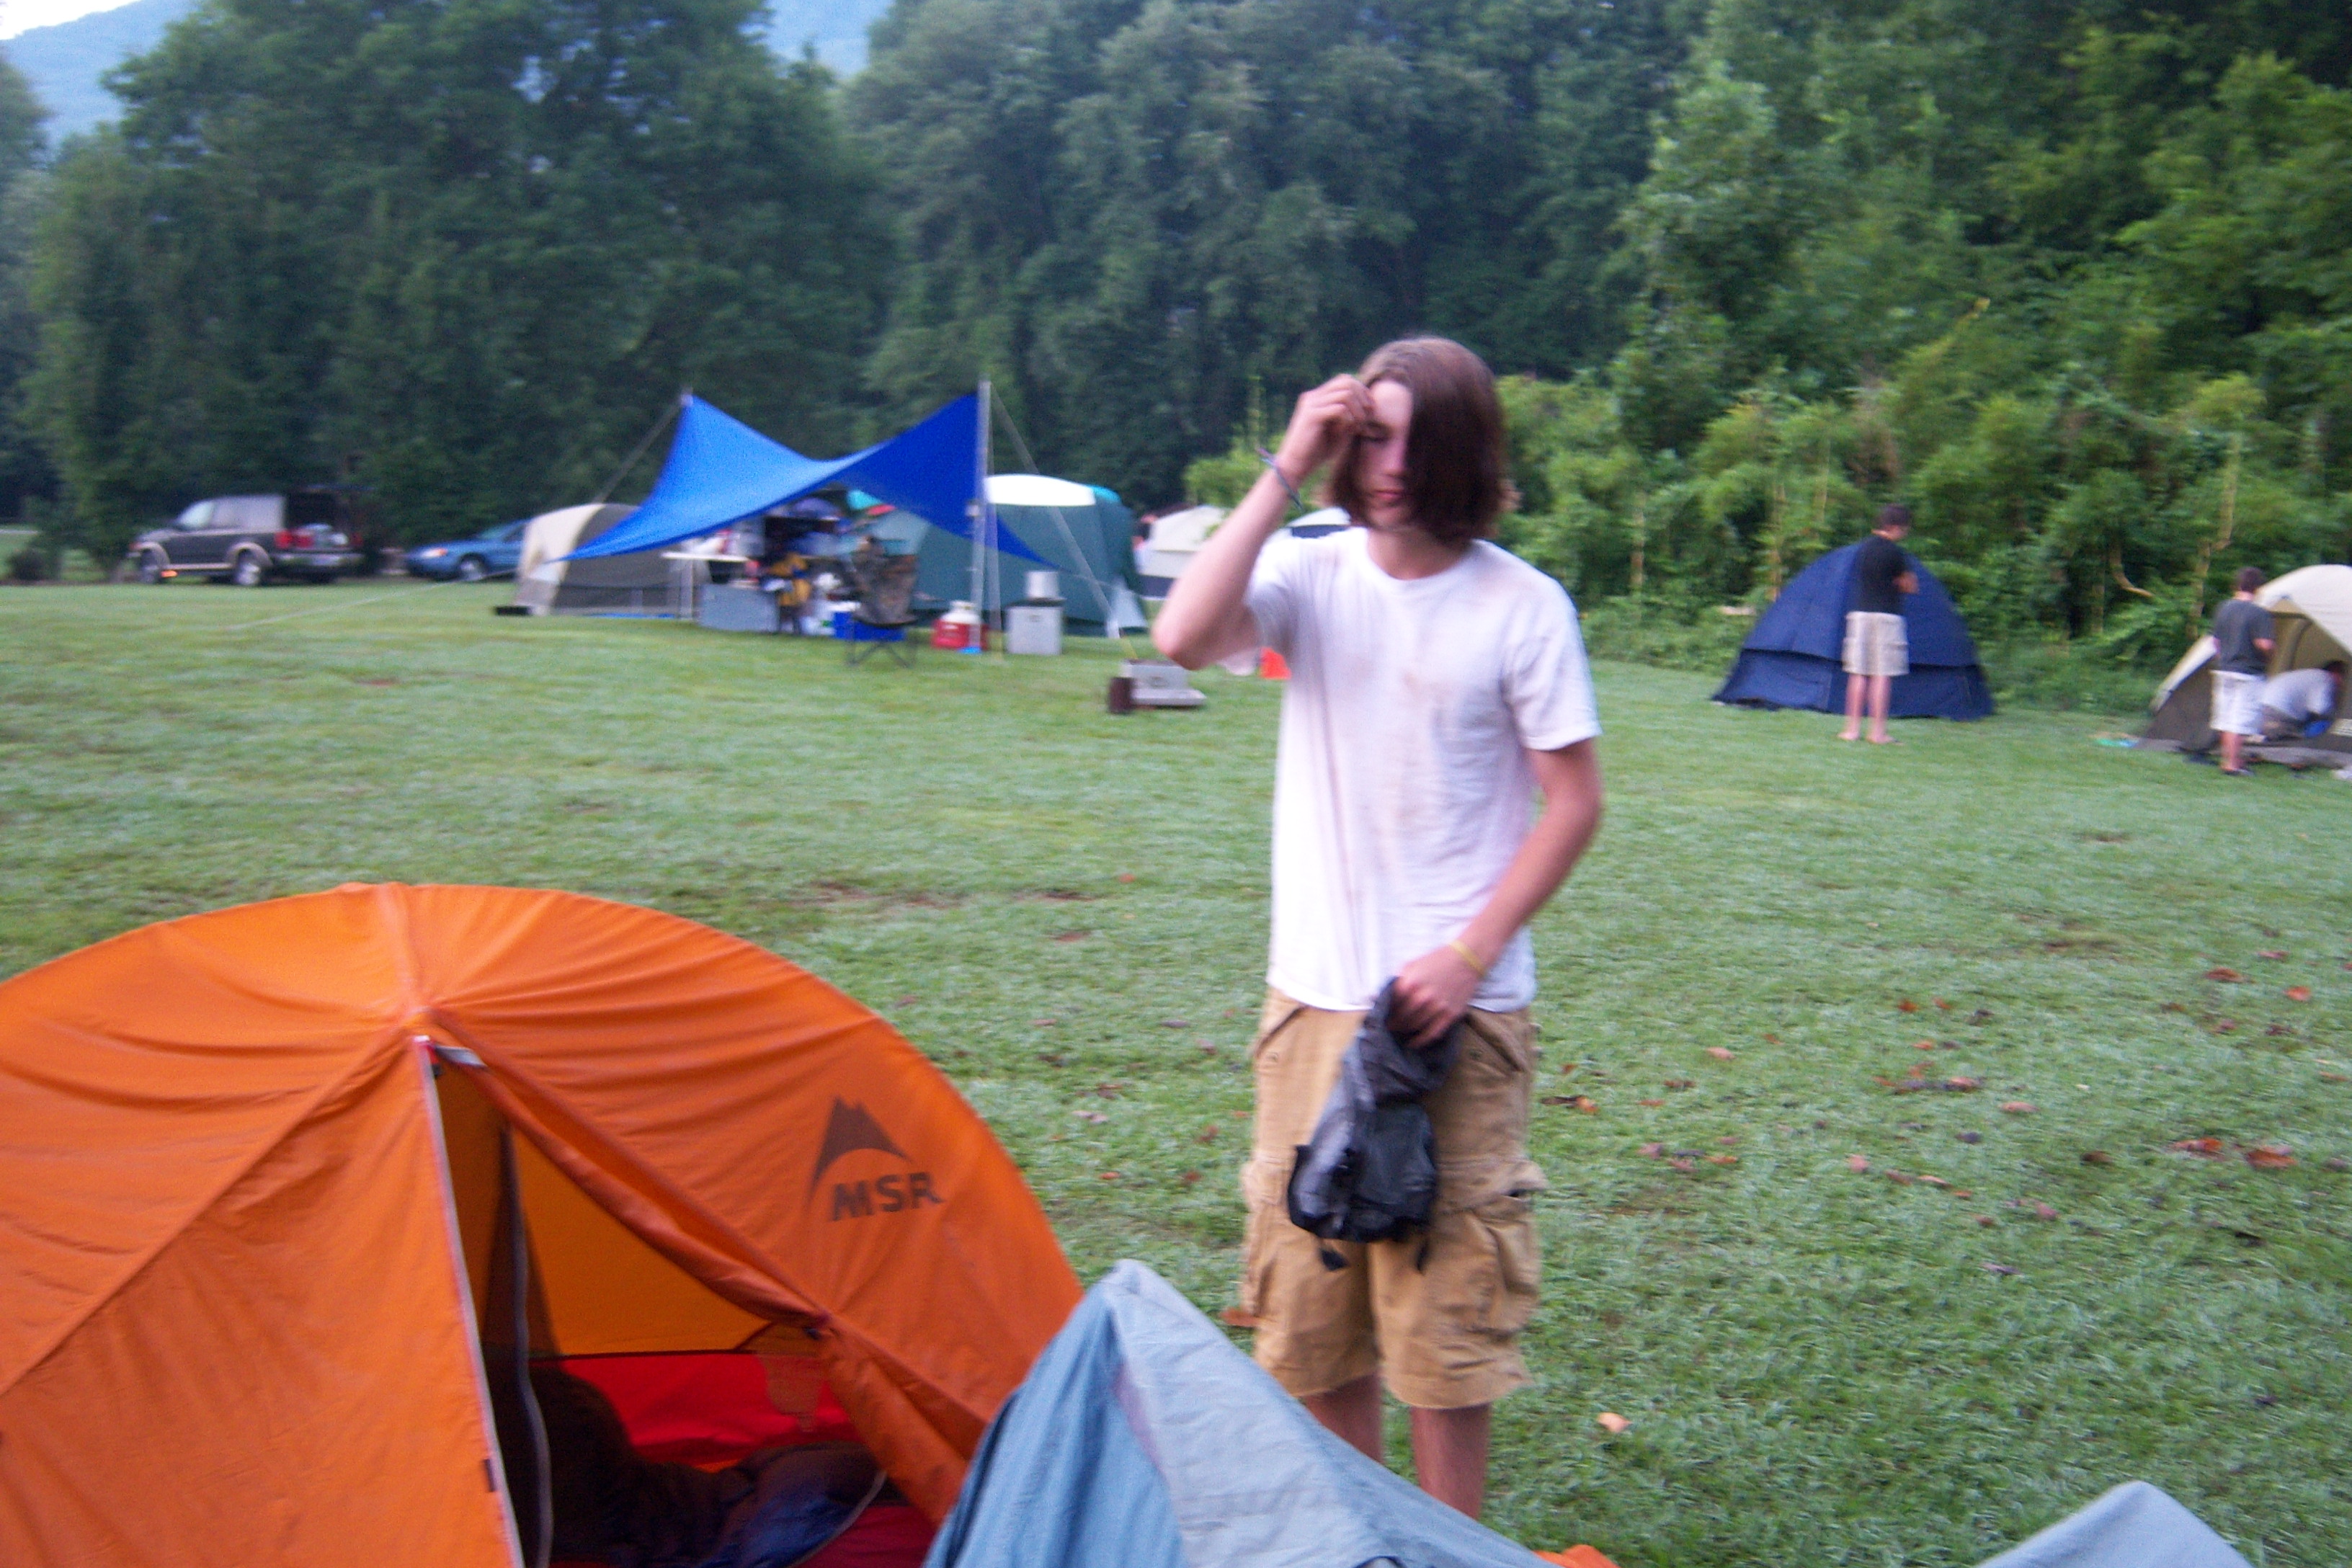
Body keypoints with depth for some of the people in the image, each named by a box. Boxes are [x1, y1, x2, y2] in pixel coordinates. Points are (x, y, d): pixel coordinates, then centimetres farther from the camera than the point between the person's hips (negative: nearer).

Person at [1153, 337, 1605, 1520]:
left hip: (1455, 1012, -3)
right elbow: (1183, 637, -19)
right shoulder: (1310, 575, 1)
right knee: (1308, 1295, 12)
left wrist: (1471, 954, -11)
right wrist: (1285, 473, -16)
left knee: (1442, 1297, 2)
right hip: (1312, 997, 3)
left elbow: (1575, 802, -3)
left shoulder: (1524, 607, -6)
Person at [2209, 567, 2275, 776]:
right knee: (2241, 721, -3)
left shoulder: (2224, 608, 6)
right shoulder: (2259, 613, -14)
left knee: (2226, 718, 12)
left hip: (2224, 670, 6)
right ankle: (2233, 764, -3)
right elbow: (2265, 644, -20)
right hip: (2248, 673, -6)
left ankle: (2228, 759, 19)